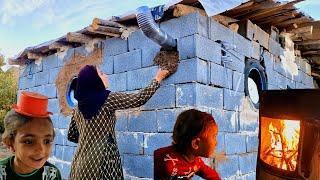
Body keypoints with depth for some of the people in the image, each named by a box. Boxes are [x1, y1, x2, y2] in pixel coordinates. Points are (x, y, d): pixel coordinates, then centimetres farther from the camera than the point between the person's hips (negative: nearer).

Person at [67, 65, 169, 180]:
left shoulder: (78, 107, 7)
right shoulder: (108, 99, -12)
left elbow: (71, 136, 16)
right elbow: (139, 99, -5)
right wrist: (157, 79, 7)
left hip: (81, 162, 7)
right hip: (102, 160, -6)